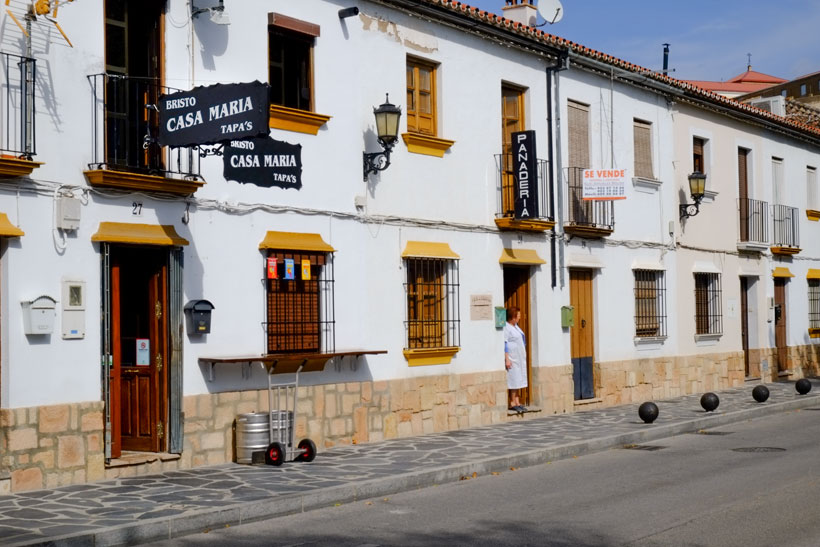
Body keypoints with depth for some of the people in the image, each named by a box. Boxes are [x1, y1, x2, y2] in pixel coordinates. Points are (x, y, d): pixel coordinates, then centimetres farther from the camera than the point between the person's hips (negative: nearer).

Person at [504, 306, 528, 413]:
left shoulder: (515, 326, 15)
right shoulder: (505, 328, -15)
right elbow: (504, 344, -18)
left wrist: (523, 356, 21)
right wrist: (506, 359, -21)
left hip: (519, 358, 9)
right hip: (512, 358, -9)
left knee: (517, 380, 9)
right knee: (513, 379, -7)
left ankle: (517, 402, 13)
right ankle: (513, 403, -1)